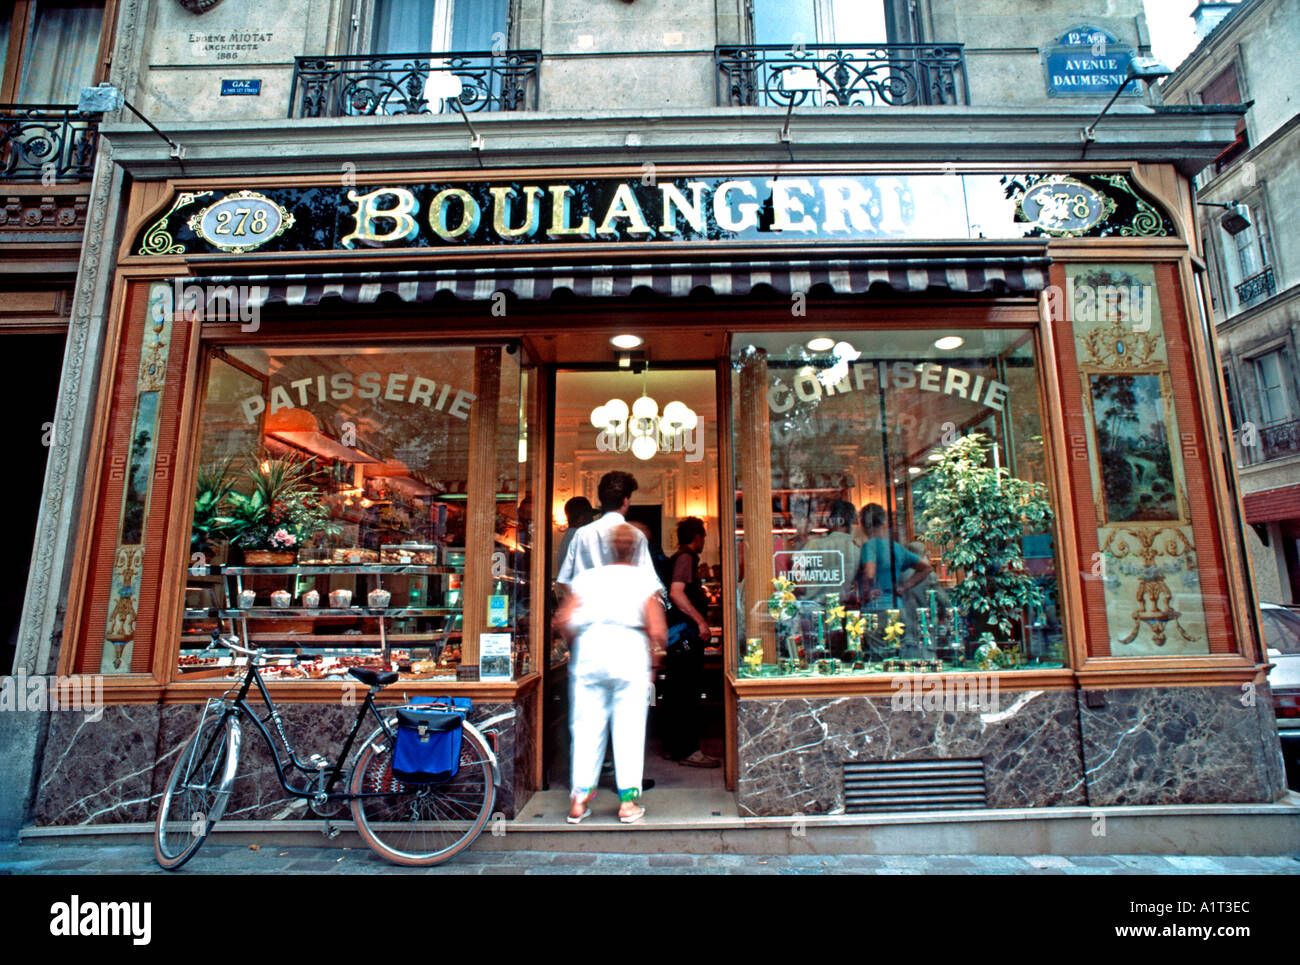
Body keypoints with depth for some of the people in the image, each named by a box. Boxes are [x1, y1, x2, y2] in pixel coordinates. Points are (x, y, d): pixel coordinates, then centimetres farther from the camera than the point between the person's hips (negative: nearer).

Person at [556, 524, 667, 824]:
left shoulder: (586, 577, 12)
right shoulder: (644, 579, 6)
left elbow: (566, 621, 4)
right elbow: (658, 630, 0)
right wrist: (655, 652, 17)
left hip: (590, 652, 2)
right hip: (630, 652, -2)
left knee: (586, 726, 9)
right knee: (629, 727, 6)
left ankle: (579, 800, 14)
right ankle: (627, 801, 10)